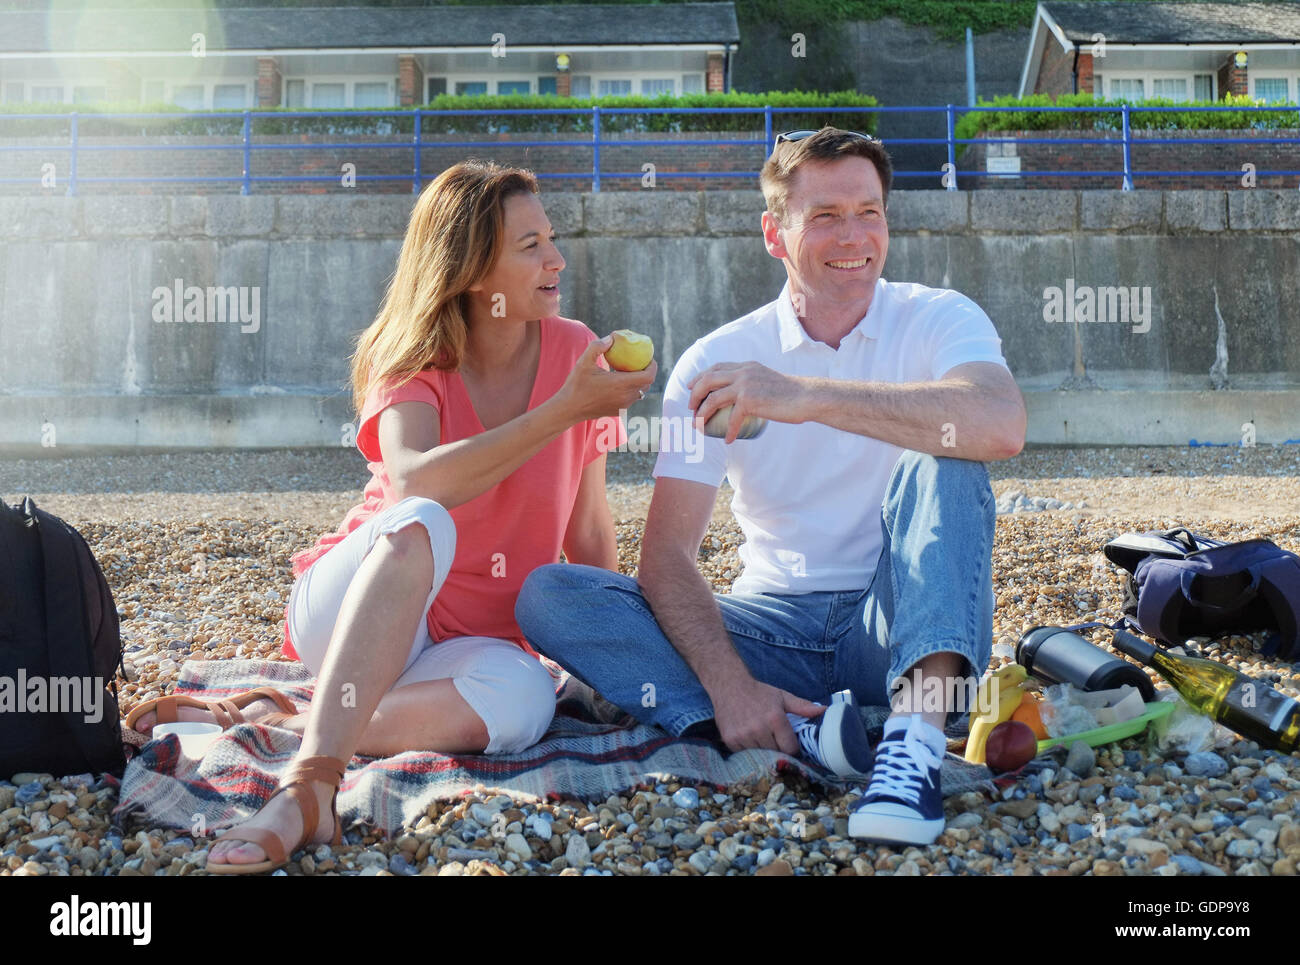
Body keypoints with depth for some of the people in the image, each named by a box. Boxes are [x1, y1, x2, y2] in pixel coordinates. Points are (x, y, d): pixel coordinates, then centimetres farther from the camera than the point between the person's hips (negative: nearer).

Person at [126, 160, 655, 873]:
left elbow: (588, 533, 5)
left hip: (474, 637, 2)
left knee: (522, 700, -35)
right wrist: (564, 410, -31)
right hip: (351, 608, -2)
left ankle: (278, 725, -26)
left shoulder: (574, 352, -1)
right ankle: (309, 789, -45)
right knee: (418, 527, -38)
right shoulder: (410, 361, -8)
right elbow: (416, 484, -32)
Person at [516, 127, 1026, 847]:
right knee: (550, 595, -17)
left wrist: (809, 396, -35)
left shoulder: (937, 320, -3)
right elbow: (666, 556, -8)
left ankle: (916, 739, -42)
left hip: (898, 622, -1)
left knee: (941, 463, -27)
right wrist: (729, 684, -25)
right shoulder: (716, 364, 0)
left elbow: (1003, 425, -28)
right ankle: (798, 731, -33)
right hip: (776, 630, 2)